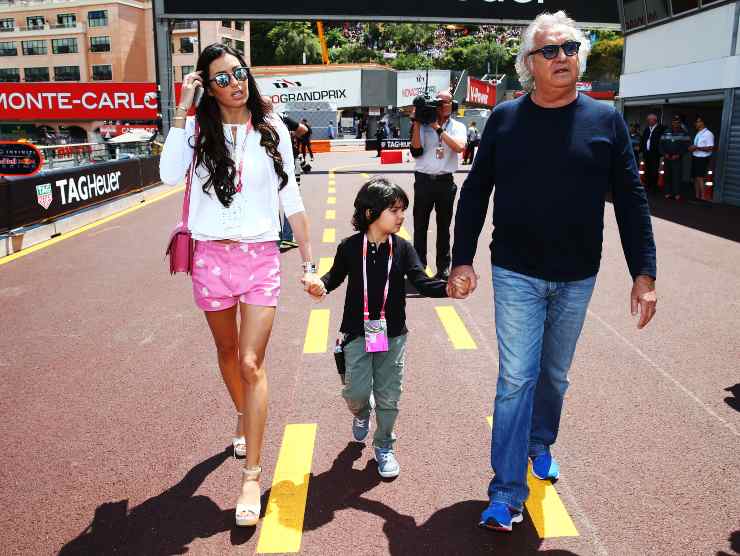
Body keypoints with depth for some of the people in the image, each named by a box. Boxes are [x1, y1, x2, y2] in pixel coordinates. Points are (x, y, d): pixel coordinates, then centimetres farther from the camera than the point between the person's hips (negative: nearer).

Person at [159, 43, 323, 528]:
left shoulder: (272, 130, 2)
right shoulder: (198, 129, 1)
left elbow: (292, 200, 4)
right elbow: (170, 175, -18)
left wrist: (310, 263, 2)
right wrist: (183, 111, -15)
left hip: (261, 257, -1)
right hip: (212, 256, 2)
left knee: (252, 363, -8)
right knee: (227, 350, 20)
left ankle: (252, 475, 0)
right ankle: (244, 417, 48)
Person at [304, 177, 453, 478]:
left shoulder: (402, 248, -3)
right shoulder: (350, 247, -6)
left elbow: (422, 282, -8)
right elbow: (336, 275, 8)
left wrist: (446, 288, -27)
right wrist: (321, 286, -13)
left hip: (393, 334, 1)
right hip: (358, 332, -1)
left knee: (388, 395, 7)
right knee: (357, 391, -6)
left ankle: (384, 446, 30)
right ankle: (361, 413, 33)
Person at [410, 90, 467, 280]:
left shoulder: (458, 126, 5)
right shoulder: (423, 124, 4)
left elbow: (459, 147, -15)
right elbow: (416, 151, -6)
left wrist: (439, 129, -14)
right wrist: (416, 124, -10)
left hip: (445, 182, 0)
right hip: (423, 180, 0)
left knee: (444, 226, 8)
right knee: (420, 226, 5)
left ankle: (443, 268, 16)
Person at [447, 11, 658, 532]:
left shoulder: (606, 120, 0)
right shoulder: (504, 118, -2)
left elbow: (631, 201, 1)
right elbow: (475, 193, 2)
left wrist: (644, 273, -3)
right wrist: (463, 259, -4)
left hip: (577, 278, 2)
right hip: (517, 274, -2)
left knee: (555, 373, 18)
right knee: (516, 378, -3)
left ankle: (540, 443, 43)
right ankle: (508, 493, 6)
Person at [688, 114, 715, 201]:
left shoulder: (708, 134, -11)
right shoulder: (697, 134, 14)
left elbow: (710, 148, -16)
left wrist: (697, 148, -19)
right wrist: (692, 148, 2)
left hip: (702, 159, -8)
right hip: (695, 158, 8)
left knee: (700, 178, -13)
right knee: (695, 178, 8)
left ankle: (702, 197, -9)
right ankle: (697, 196, 15)